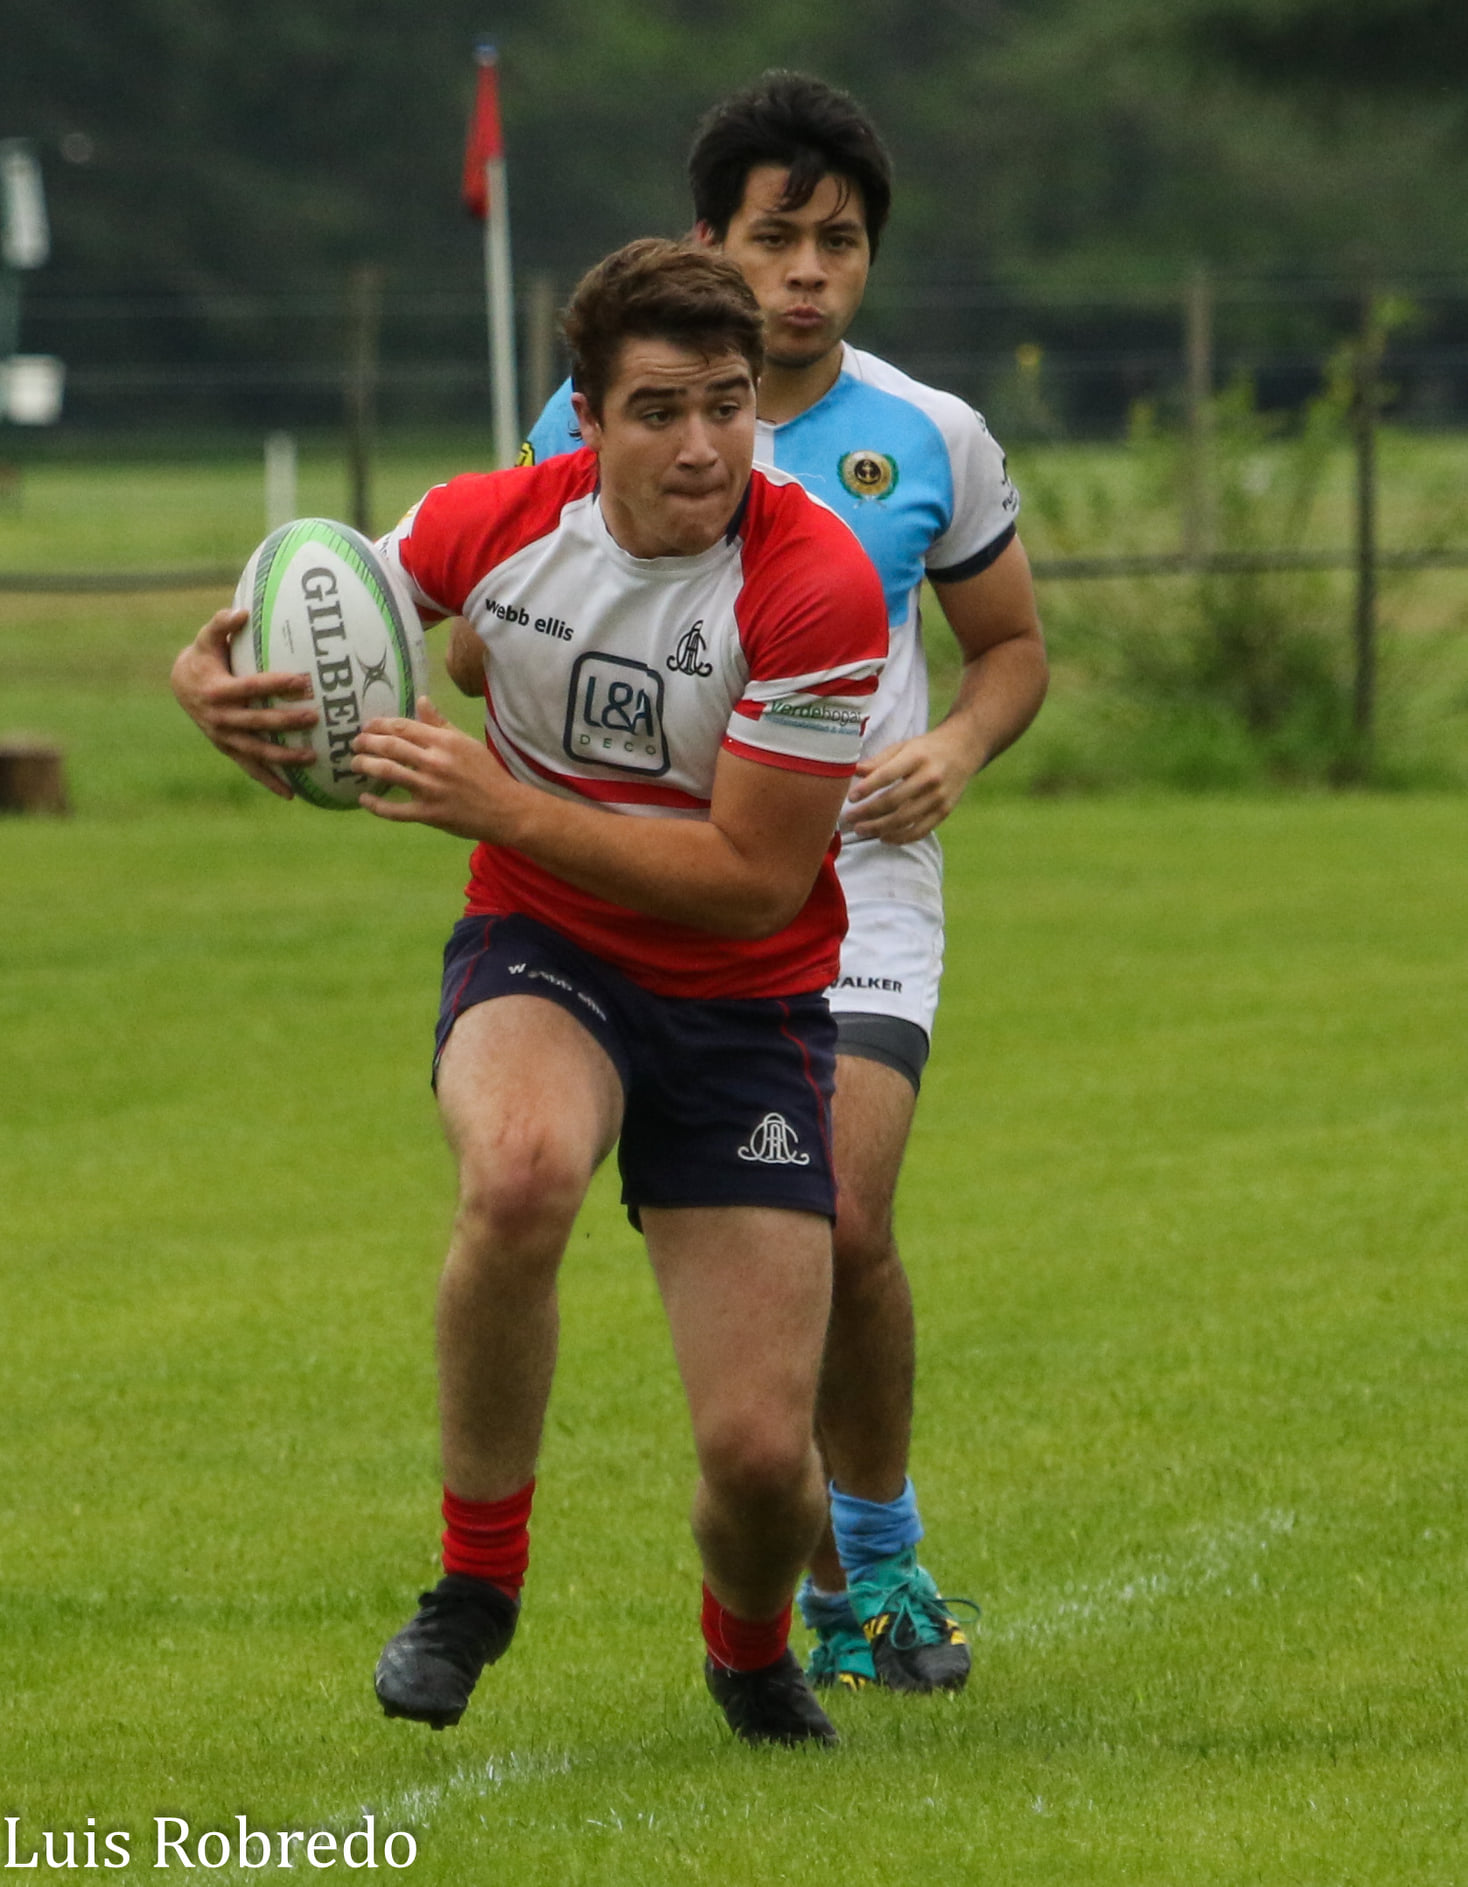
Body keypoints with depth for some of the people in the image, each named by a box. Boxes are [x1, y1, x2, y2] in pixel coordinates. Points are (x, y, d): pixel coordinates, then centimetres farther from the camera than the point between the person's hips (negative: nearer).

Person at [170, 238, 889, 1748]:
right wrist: (214, 673, -12)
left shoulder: (818, 584, -20)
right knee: (522, 1169, -38)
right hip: (538, 951, 1)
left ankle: (749, 1647, 30)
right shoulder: (493, 524, -9)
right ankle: (477, 1571, -14)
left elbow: (754, 883, -20)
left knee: (762, 1455, -10)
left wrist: (497, 800, -24)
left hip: (744, 1003, -1)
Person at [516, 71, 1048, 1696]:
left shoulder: (933, 443, 3)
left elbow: (1011, 645, 18)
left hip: (860, 878, 0)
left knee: (844, 1222, -15)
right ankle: (805, 1569, 13)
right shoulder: (597, 420, 1)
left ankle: (878, 1545, 8)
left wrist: (958, 747, -3)